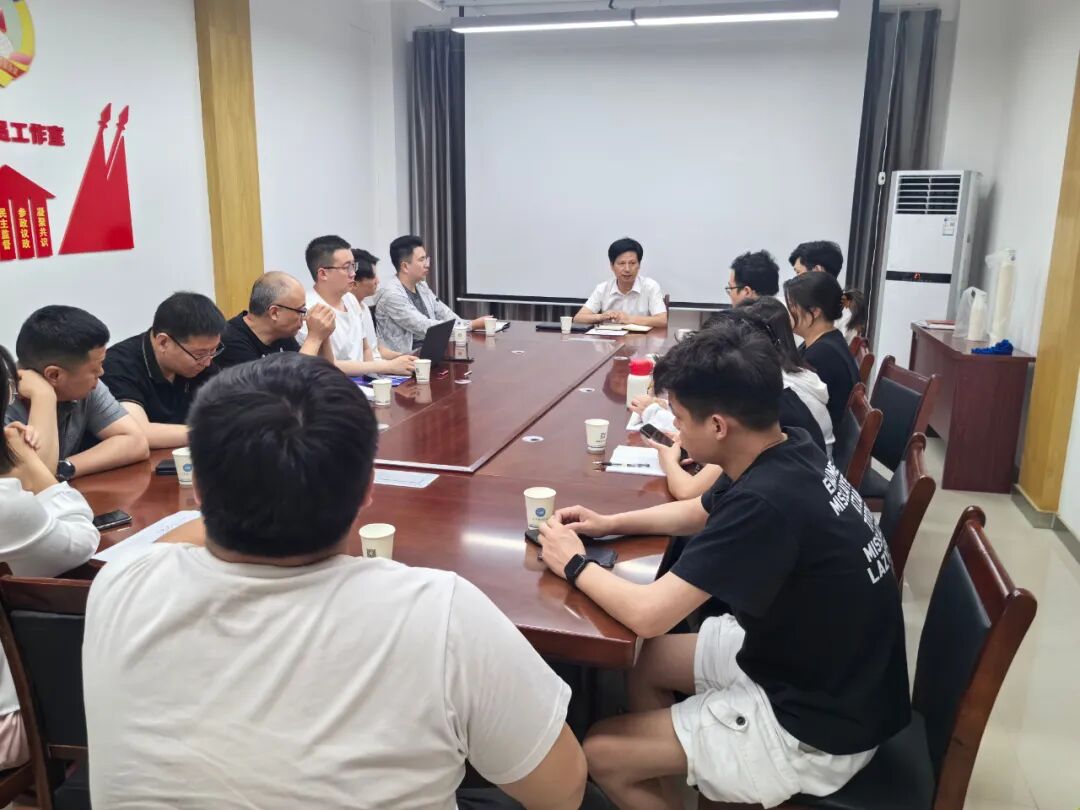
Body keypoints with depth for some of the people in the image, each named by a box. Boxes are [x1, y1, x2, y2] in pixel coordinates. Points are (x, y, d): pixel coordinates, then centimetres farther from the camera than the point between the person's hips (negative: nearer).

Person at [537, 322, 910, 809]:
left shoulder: (767, 501, -33)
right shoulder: (789, 453, -5)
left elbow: (647, 614, -28)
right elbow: (698, 513, 15)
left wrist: (574, 565, -11)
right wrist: (608, 524, 7)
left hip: (819, 724, -9)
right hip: (818, 664, 9)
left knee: (601, 754, -4)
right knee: (646, 661, 18)